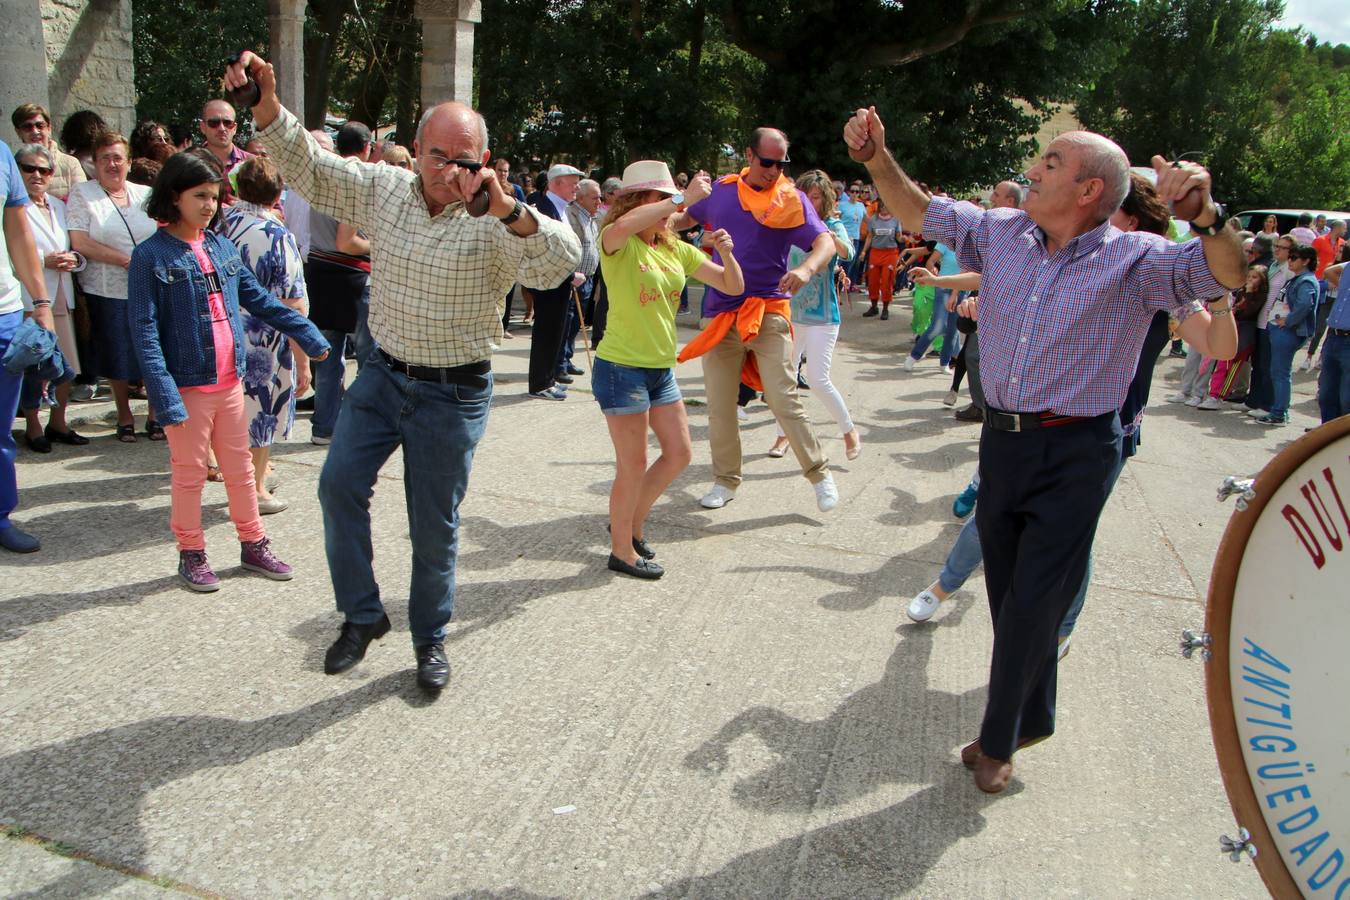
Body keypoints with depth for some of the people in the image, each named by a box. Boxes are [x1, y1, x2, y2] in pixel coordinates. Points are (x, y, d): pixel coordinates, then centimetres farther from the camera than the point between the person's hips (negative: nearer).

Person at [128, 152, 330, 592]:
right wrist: (165, 397, -20)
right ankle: (191, 555, 22)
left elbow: (260, 300, 14)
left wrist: (311, 336, 11)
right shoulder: (150, 255, -9)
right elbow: (145, 332, -13)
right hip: (188, 386, -5)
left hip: (230, 382, 5)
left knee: (240, 468, 15)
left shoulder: (222, 247, 7)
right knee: (190, 474, 7)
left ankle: (253, 544, 27)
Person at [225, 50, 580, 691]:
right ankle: (362, 615, 18)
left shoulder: (495, 226, -16)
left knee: (435, 524, 7)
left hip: (454, 394, -4)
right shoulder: (381, 189, -1)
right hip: (383, 374, 4)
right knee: (339, 484, -3)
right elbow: (308, 167, 4)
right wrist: (266, 106, -11)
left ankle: (429, 639, 28)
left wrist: (508, 209, -44)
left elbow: (562, 263, -30)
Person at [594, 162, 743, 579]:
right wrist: (684, 198, -33)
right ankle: (622, 550, 20)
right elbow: (624, 225, -39)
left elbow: (733, 286, 7)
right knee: (633, 464, 1)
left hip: (662, 369, 8)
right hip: (621, 368, -7)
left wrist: (727, 253, -13)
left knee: (679, 454, 14)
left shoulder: (677, 249, 7)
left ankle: (631, 522, 34)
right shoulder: (618, 244, -12)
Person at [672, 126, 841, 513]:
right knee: (719, 405, 8)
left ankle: (819, 474, 8)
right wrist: (667, 224, 3)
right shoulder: (721, 189, 8)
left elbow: (826, 241, -16)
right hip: (721, 313, 4)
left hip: (768, 311, -4)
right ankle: (725, 480, 24)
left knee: (784, 399, -9)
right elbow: (689, 217, 25)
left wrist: (806, 268, -37)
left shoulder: (792, 199, -4)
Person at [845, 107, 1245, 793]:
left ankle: (998, 740, 23)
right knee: (1006, 591, 16)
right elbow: (922, 213, 13)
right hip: (1002, 438, 5)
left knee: (1032, 605, 1)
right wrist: (876, 157, 0)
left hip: (1076, 454, -5)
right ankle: (1029, 719, 38)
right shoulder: (1002, 233, 4)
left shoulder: (1133, 259, -10)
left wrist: (1204, 214, -40)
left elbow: (1226, 273, -21)